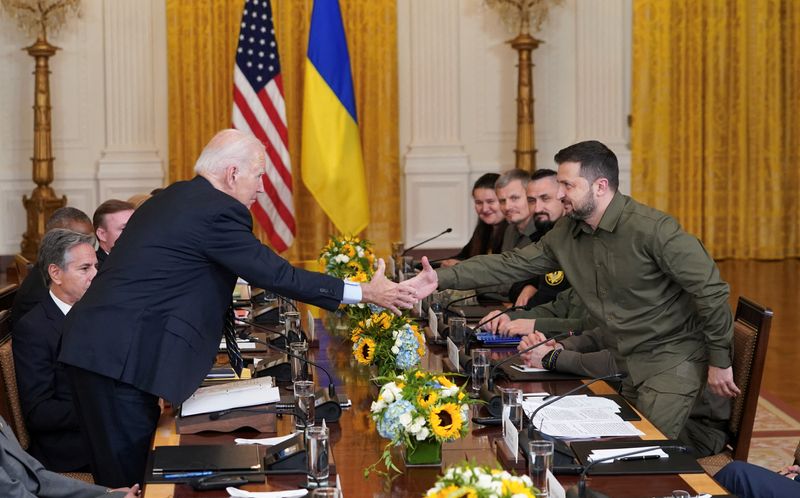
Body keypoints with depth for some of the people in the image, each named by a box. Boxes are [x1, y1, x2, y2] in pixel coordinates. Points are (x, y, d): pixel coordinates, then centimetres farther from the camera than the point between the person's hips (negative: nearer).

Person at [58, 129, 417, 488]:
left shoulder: (170, 199, 17)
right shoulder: (219, 212, -11)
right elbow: (276, 275, -11)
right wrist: (364, 293, -4)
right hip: (124, 355, -10)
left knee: (116, 471, 14)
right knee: (132, 477, -4)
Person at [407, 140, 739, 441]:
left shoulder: (652, 229, -21)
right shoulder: (566, 233, 2)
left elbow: (710, 289, -19)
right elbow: (512, 264, 2)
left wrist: (719, 361, -14)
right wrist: (441, 279, -8)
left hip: (672, 357, -7)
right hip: (628, 358, 8)